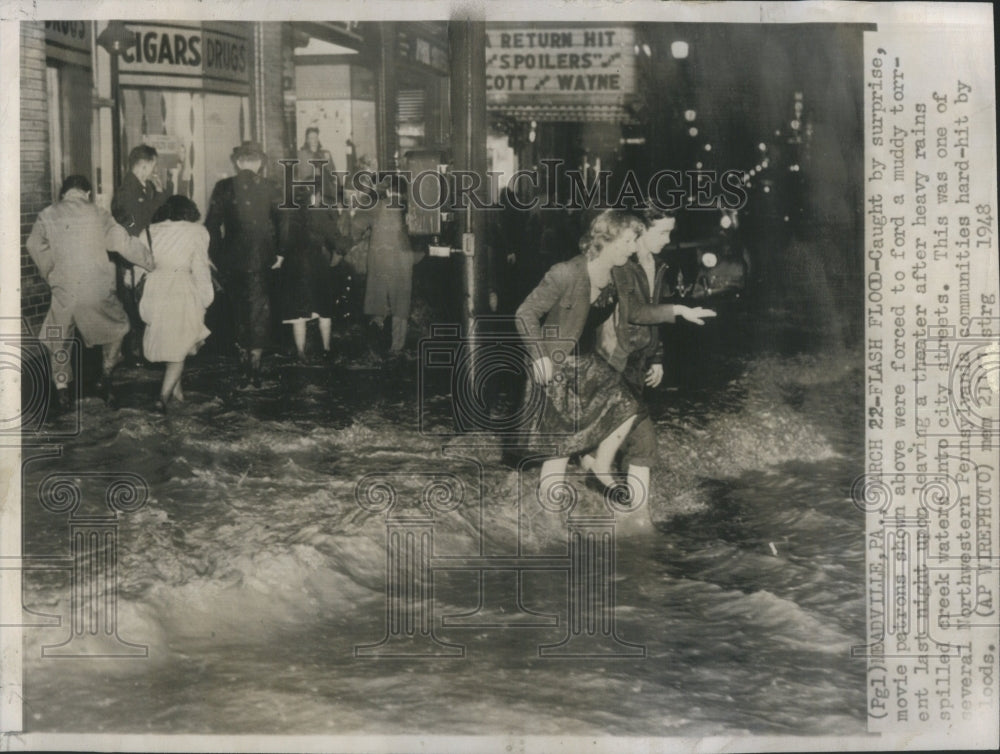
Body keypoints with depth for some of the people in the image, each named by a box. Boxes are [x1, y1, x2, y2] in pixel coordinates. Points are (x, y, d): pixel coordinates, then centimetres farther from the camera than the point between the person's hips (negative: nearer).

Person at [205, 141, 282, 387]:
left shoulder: (223, 187, -2)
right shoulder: (270, 189, -3)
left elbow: (212, 224, -3)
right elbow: (282, 222, -2)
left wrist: (214, 255, 4)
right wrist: (278, 254, 5)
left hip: (231, 259, 1)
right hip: (261, 260, -1)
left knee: (239, 309, 17)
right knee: (259, 309, 3)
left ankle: (244, 358, 25)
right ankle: (254, 364, -5)